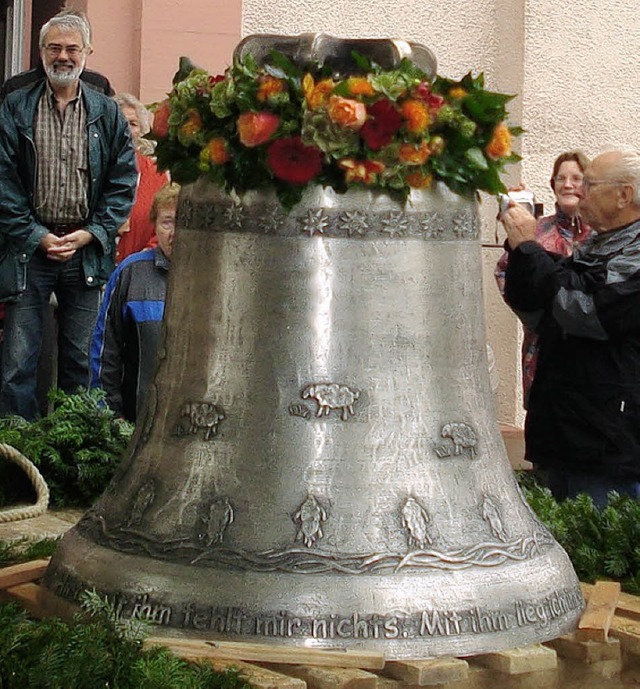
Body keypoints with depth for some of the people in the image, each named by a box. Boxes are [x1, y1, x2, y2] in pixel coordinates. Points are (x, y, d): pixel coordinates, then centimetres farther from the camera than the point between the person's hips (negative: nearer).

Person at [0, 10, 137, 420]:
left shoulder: (108, 113, 7)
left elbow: (124, 182, 4)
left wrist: (91, 233, -6)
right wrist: (36, 236, -9)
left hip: (87, 250, 1)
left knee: (81, 357, 8)